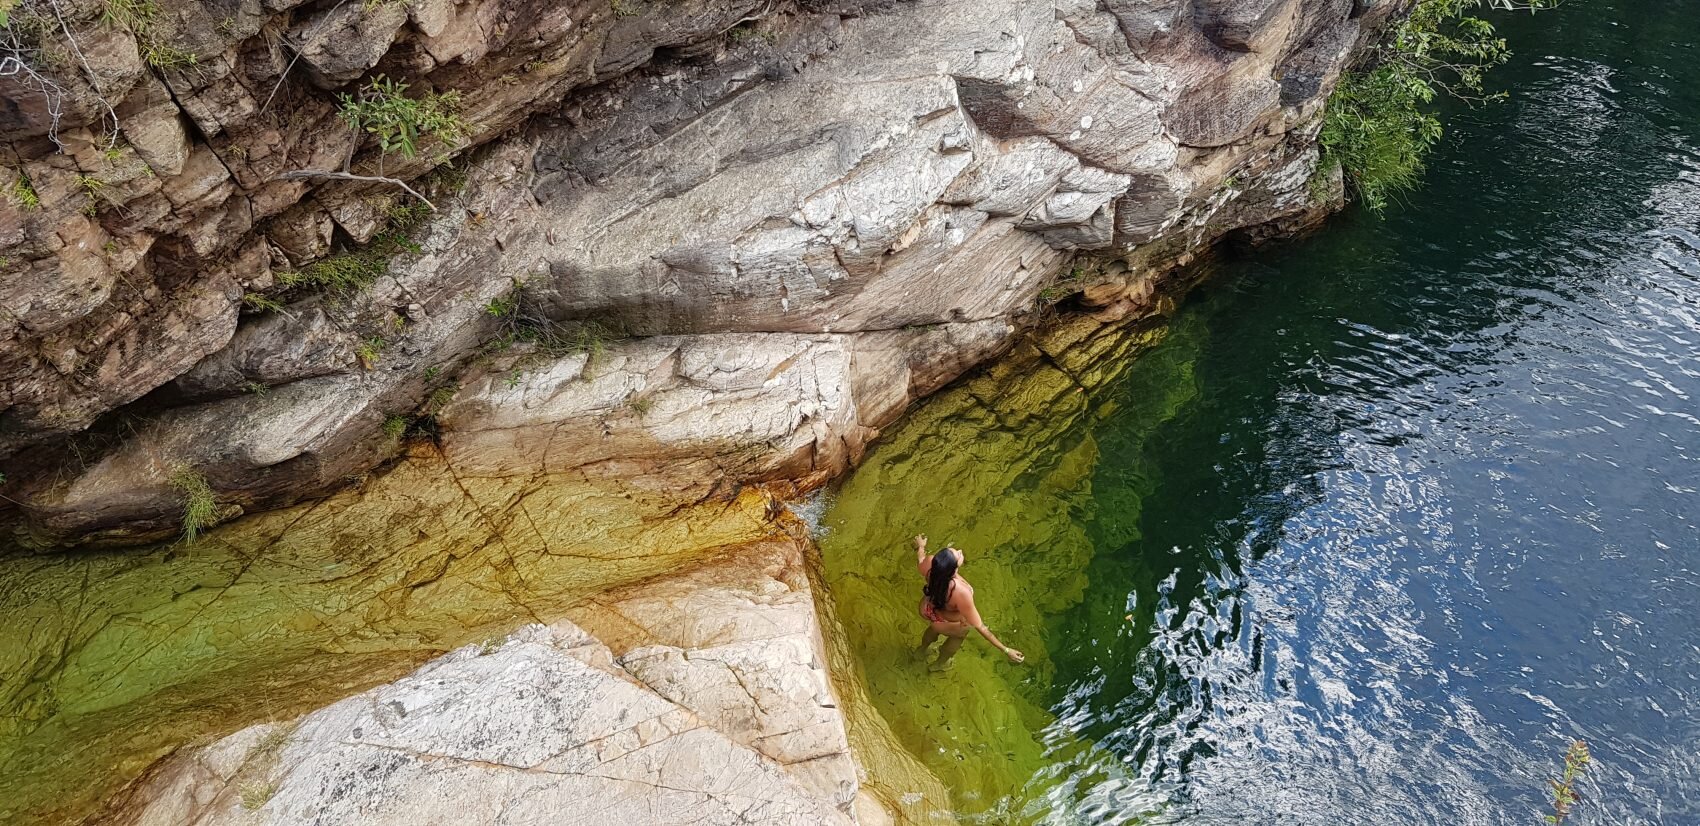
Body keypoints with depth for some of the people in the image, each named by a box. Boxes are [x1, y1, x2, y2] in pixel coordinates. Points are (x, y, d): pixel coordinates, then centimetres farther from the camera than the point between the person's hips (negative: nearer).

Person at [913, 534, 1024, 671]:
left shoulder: (930, 562, -34)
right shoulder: (961, 593, -47)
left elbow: (920, 563, -5)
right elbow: (979, 626, -35)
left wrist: (920, 547, 17)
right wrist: (1005, 650, -28)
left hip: (927, 609, 4)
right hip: (944, 622, -4)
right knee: (960, 633, 33)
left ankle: (921, 651, 69)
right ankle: (940, 663, 59)